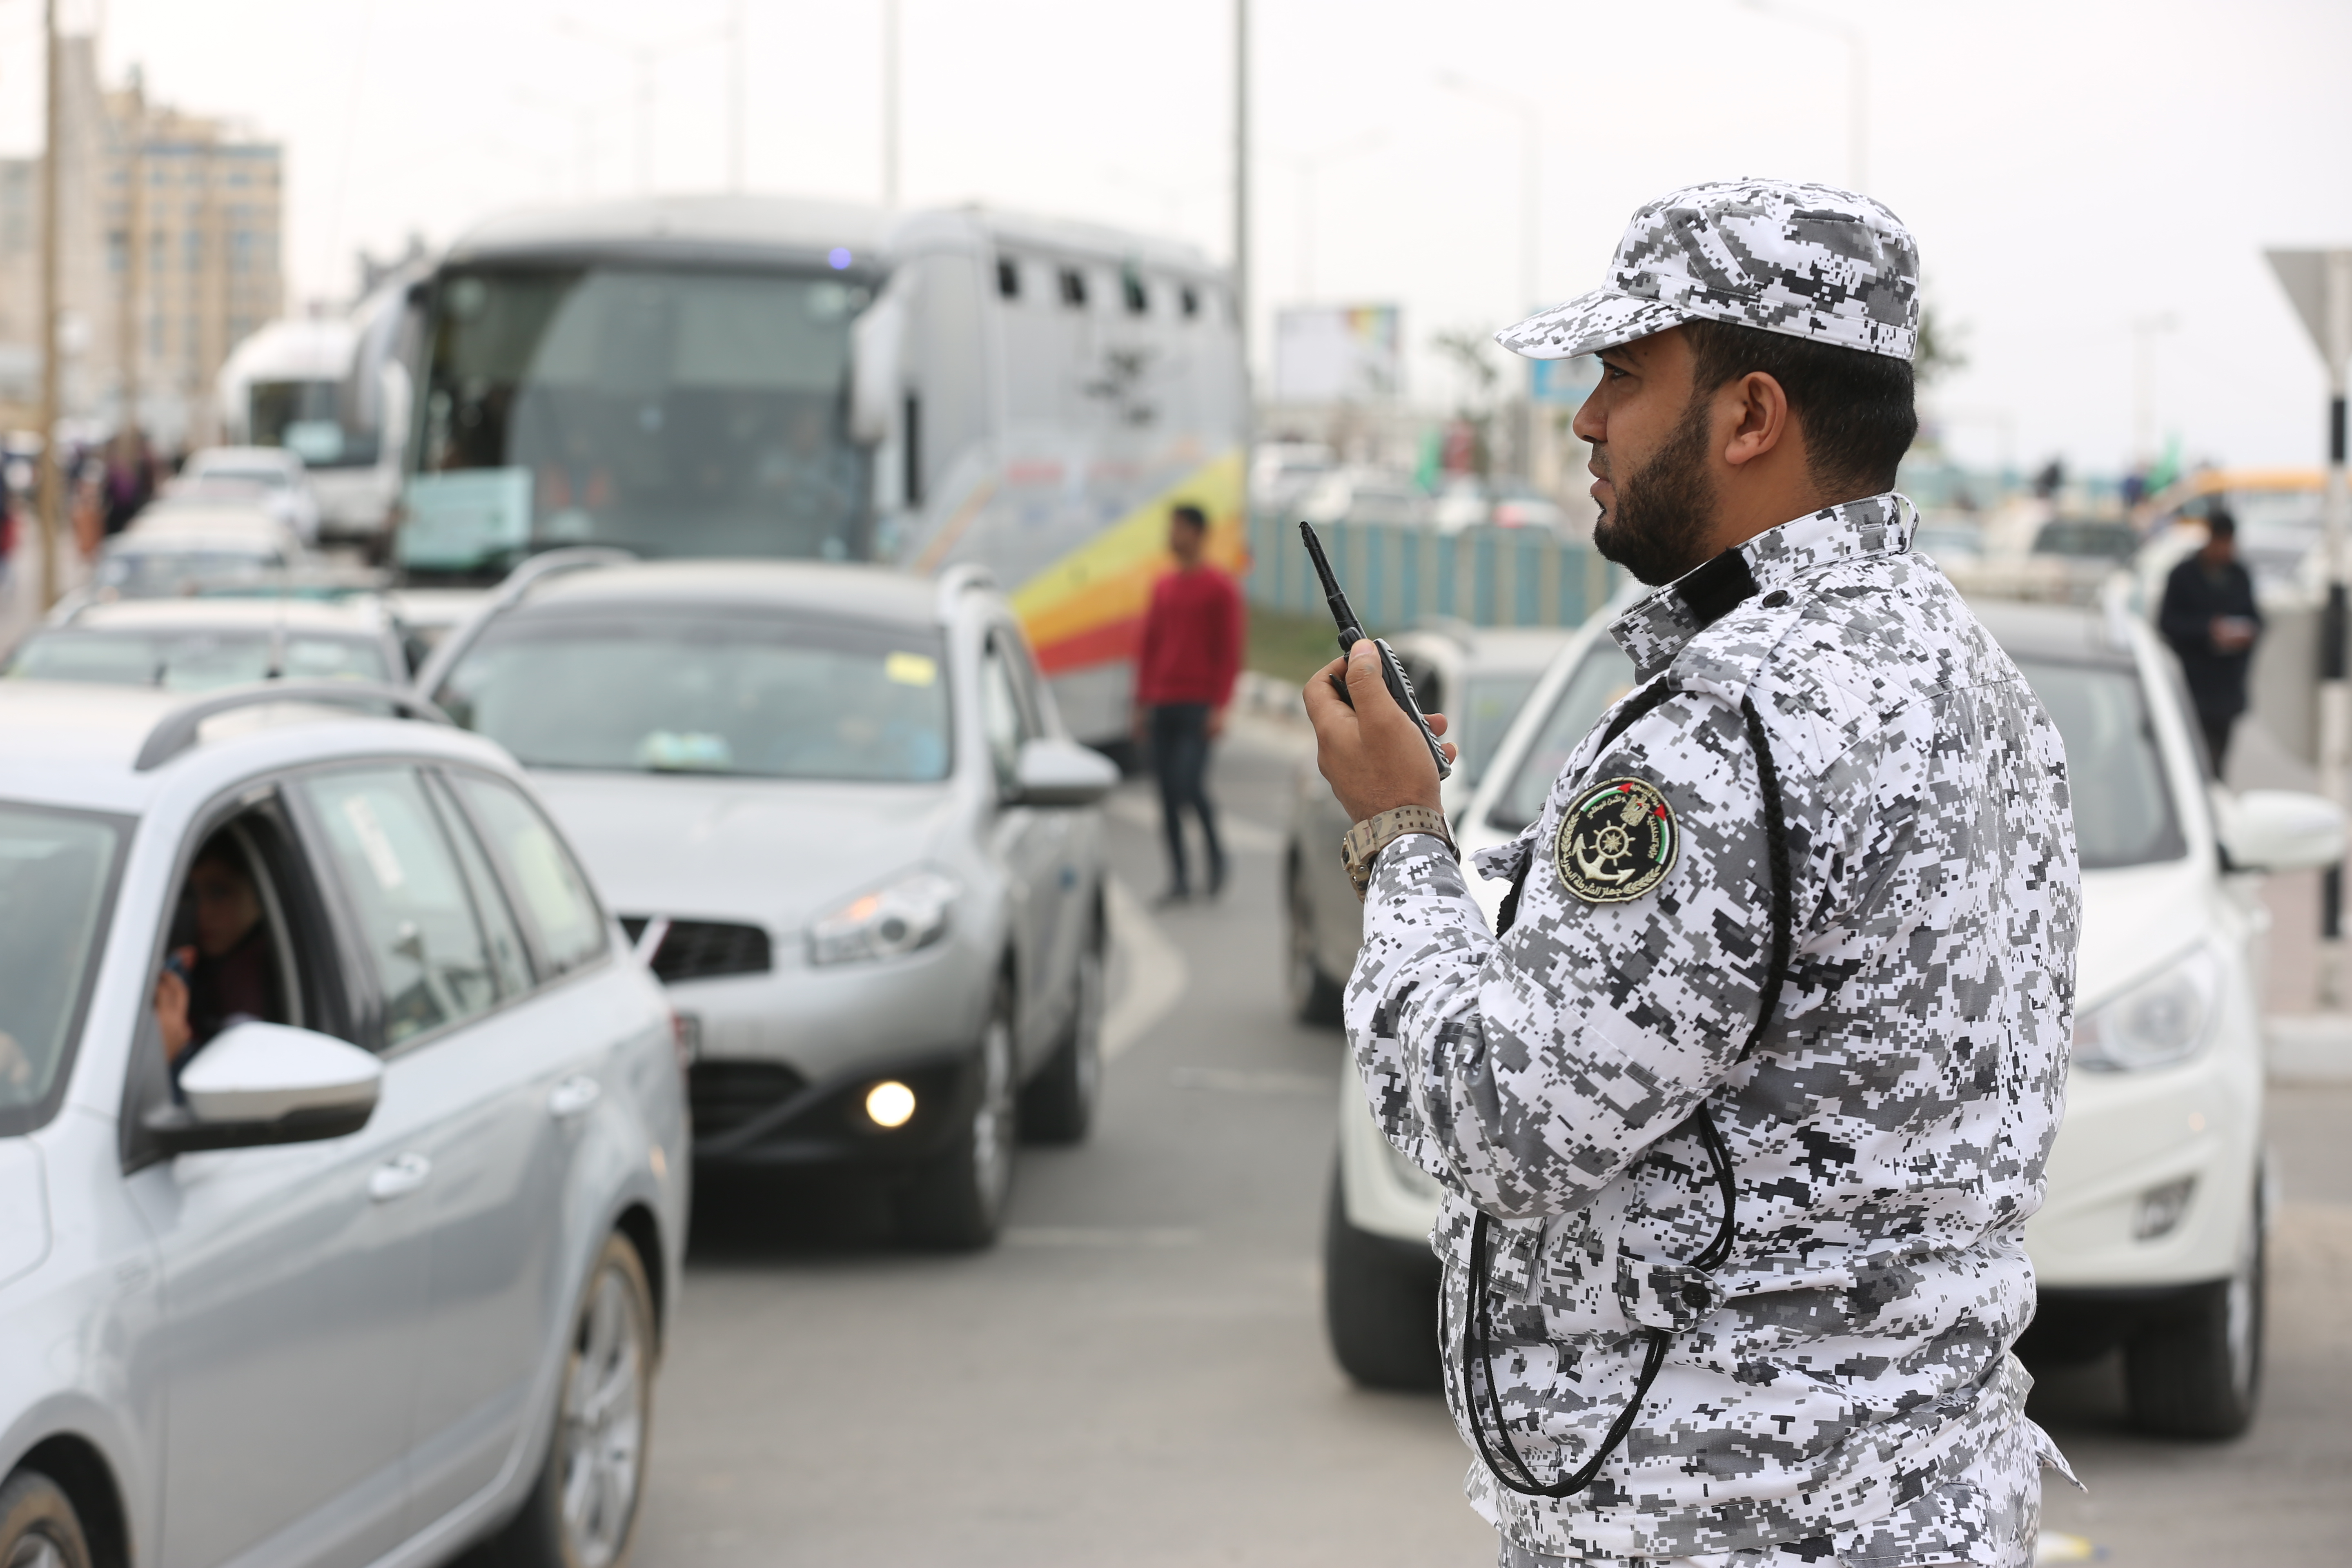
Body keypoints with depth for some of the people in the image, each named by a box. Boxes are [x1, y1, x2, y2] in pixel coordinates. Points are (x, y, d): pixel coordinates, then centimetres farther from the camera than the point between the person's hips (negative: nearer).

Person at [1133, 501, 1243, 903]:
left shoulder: (1220, 588, -3)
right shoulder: (1163, 588, 16)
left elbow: (1229, 651, -6)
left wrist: (1220, 707, -13)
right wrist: (1142, 703, 14)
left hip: (1199, 706, -6)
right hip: (1163, 704, 6)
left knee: (1190, 784, -15)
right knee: (1168, 793, 2)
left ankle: (1216, 852, 9)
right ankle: (1179, 879, 7)